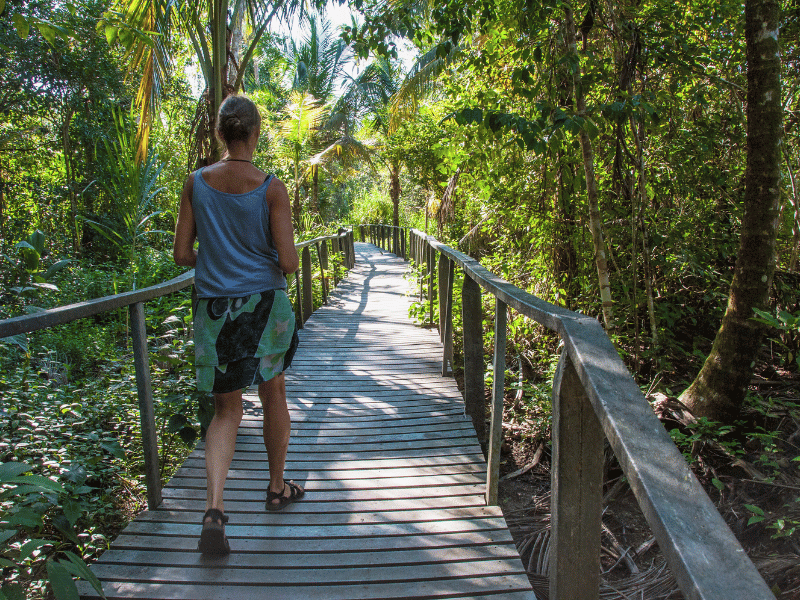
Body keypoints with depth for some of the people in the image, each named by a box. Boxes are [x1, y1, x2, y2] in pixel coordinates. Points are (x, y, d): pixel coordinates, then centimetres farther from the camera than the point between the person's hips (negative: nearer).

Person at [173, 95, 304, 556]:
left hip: (214, 306, 2)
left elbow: (183, 254, 2)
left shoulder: (197, 183, -1)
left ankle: (214, 509, -5)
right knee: (274, 395, 18)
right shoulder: (271, 188, -10)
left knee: (227, 410, 11)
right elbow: (288, 262, -13)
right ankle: (278, 488, 35)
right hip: (264, 302, -2)